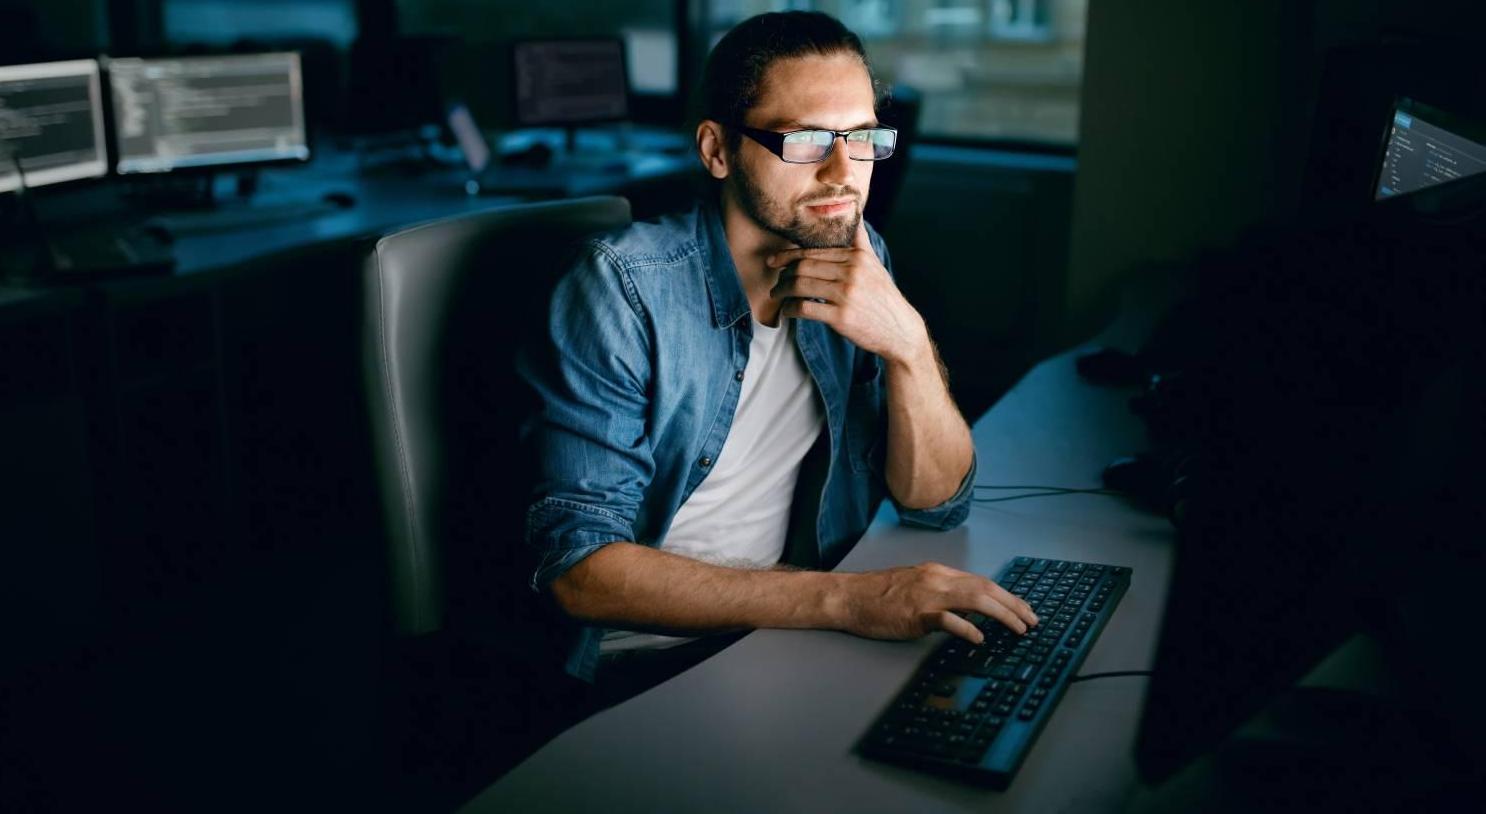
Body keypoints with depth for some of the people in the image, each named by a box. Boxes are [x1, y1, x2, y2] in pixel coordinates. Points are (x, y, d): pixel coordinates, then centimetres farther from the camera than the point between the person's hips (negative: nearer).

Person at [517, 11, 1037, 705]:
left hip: (794, 621, 6)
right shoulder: (626, 286, -19)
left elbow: (936, 504, -2)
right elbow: (578, 568, -25)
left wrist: (907, 344, -21)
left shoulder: (859, 262, 0)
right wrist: (842, 599, -33)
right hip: (650, 661, -6)